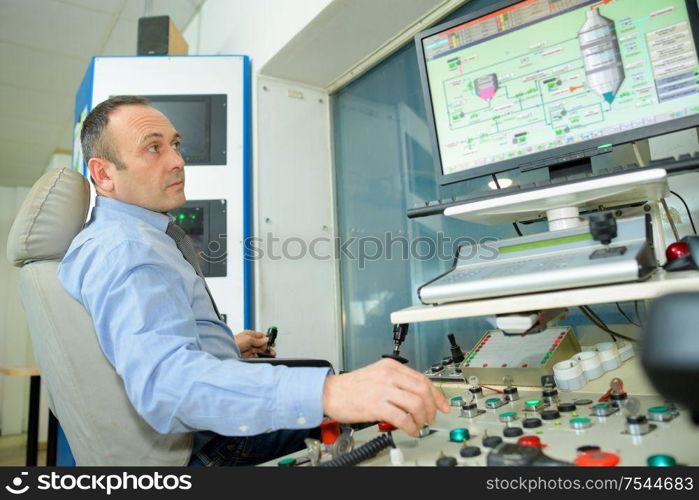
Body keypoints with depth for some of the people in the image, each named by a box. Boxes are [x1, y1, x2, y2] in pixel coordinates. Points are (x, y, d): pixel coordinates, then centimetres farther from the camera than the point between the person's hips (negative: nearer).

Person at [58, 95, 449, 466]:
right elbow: (166, 381, -41)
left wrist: (224, 345, 19)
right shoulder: (126, 250, -24)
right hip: (216, 445, -10)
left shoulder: (119, 240, 13)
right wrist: (328, 393, -50)